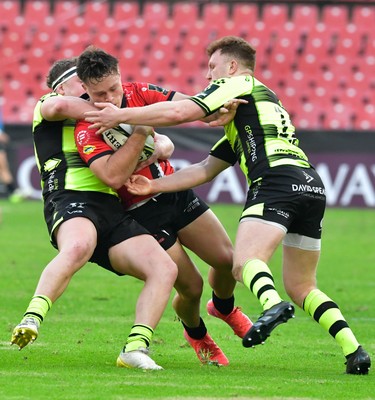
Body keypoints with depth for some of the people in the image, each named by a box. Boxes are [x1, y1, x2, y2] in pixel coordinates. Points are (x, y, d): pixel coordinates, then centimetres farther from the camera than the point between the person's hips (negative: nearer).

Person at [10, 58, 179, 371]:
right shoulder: (47, 106, 15)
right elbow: (61, 106, -12)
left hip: (112, 210, 7)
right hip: (71, 200, -7)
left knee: (165, 269, -12)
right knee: (78, 247, -42)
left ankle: (136, 348, -17)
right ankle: (32, 319, -44)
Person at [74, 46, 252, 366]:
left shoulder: (137, 92, -5)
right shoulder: (87, 131, -23)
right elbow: (113, 176, -37)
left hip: (175, 190, 6)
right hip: (143, 210, -6)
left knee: (227, 259, 3)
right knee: (191, 286, -4)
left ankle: (224, 308, 38)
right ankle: (197, 335, 31)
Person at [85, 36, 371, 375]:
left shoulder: (237, 85, 11)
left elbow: (179, 112, -2)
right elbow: (207, 169, 31)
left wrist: (121, 115, 6)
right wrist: (154, 186, 26)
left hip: (277, 179, -8)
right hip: (312, 185, 9)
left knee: (245, 262, -21)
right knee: (301, 287, 14)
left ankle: (272, 304, -52)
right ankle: (354, 350, -1)